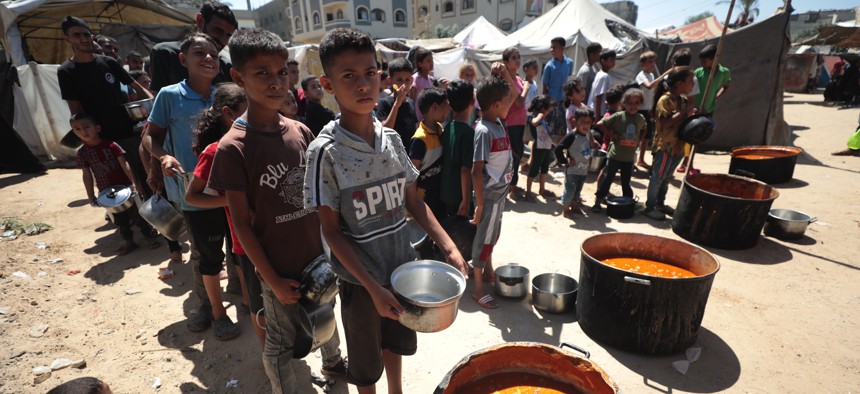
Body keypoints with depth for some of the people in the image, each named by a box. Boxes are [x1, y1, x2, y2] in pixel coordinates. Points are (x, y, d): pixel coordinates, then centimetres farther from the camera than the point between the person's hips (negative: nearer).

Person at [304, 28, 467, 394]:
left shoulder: (391, 138, -5)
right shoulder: (325, 151, -19)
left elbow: (413, 201, 3)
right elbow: (332, 230, -15)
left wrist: (448, 246, -7)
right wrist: (373, 287, -19)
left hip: (402, 268, 5)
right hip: (361, 280, -4)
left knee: (396, 343, 27)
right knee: (366, 363, 19)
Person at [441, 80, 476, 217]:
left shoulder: (447, 127, 2)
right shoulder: (468, 131, -20)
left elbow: (445, 161, 8)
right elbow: (465, 169, -22)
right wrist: (466, 200, -16)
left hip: (445, 193, 7)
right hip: (459, 196, -7)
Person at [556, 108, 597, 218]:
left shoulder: (588, 134, 4)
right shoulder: (572, 136, -19)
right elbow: (558, 148, -23)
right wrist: (565, 161, -18)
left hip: (584, 170, 7)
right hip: (572, 170, -7)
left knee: (578, 190, 19)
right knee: (570, 189, 0)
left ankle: (574, 206, 35)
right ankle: (565, 209, 14)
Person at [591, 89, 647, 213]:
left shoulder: (641, 119, 3)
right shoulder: (618, 116, -11)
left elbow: (643, 130, 24)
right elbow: (600, 124, -13)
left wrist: (638, 139, 7)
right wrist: (612, 134, -13)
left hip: (629, 157, 4)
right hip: (614, 155, -4)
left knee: (626, 182, 17)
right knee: (607, 179, 2)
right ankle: (597, 202, 11)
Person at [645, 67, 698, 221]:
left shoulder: (684, 100, 10)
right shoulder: (665, 100, -15)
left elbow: (684, 120, 20)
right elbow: (665, 123, -24)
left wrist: (691, 114, 0)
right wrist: (684, 112, -22)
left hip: (678, 147, 8)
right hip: (664, 146, -8)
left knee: (666, 178, 18)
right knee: (657, 178, 1)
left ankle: (660, 203, 30)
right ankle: (650, 207, 10)